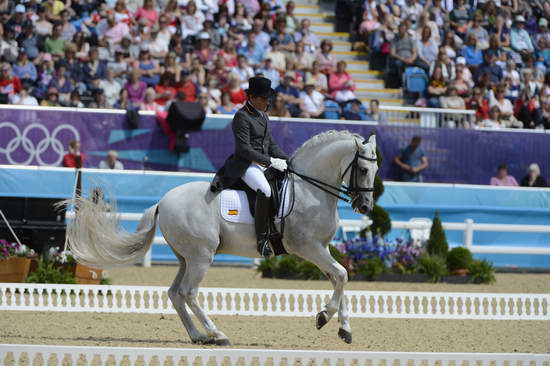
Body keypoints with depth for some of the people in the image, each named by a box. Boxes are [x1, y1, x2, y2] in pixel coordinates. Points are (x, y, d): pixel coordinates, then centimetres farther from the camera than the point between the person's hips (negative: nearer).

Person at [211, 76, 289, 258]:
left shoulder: (263, 116, 18)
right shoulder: (242, 117, -9)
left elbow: (271, 144, 24)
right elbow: (244, 149, -17)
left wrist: (288, 160, 8)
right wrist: (270, 161, -20)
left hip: (264, 164, 10)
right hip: (245, 165, -10)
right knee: (265, 190, -36)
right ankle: (262, 239, -33)